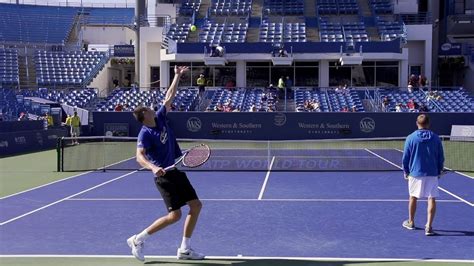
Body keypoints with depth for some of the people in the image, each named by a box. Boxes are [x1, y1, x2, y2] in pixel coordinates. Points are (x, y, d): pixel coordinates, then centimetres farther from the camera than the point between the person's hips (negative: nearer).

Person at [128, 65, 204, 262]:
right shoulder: (145, 134, -16)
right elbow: (140, 157, -29)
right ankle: (138, 239, 4)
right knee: (175, 215, -11)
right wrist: (153, 168, -47)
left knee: (196, 205, 6)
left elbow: (169, 97, 14)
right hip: (164, 175, -9)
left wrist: (177, 76, 17)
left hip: (177, 172, 9)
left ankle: (185, 249, 12)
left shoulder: (160, 119, 5)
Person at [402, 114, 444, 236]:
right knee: (432, 199, 2)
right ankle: (429, 226, -6)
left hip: (415, 173, 0)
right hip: (432, 174, 0)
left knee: (413, 197, 16)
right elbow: (441, 158, 4)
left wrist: (406, 171, 12)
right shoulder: (436, 138, -1)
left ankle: (411, 222, 31)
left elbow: (405, 158, -1)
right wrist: (439, 171, 17)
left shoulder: (410, 138, -5)